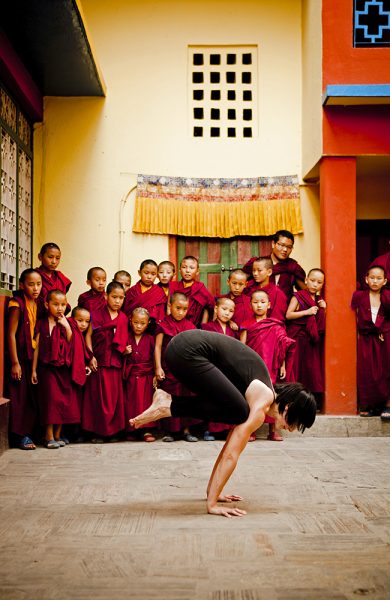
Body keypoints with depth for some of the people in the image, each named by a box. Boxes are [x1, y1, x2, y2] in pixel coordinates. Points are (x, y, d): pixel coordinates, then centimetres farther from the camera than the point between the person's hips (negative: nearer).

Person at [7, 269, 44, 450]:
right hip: (21, 356, -6)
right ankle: (21, 435, 6)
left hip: (35, 356, 6)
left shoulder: (39, 304, 6)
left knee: (35, 396, 10)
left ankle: (30, 431, 20)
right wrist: (15, 363, -16)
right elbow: (11, 334, -14)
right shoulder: (17, 305, -12)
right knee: (20, 397, -1)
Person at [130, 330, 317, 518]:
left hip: (192, 345, 9)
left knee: (236, 414, 11)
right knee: (238, 413, -15)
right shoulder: (262, 405, -10)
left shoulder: (266, 393, 17)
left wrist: (213, 491, 23)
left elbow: (231, 444, 22)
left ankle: (167, 403, 4)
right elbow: (231, 455, -13)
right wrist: (212, 503, -11)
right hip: (187, 351, -9)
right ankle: (169, 405, -8)